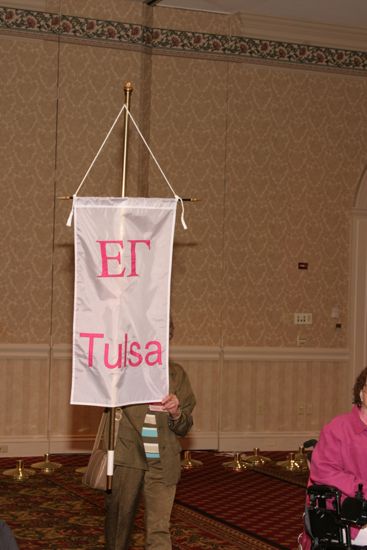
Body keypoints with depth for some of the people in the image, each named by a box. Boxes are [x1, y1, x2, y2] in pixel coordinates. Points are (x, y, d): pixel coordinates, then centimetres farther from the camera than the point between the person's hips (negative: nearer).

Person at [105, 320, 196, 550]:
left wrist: (176, 413, -10)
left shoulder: (176, 374, 9)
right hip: (126, 458, 0)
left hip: (161, 462, 1)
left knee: (159, 530, -5)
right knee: (119, 522, 10)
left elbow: (184, 427, 12)